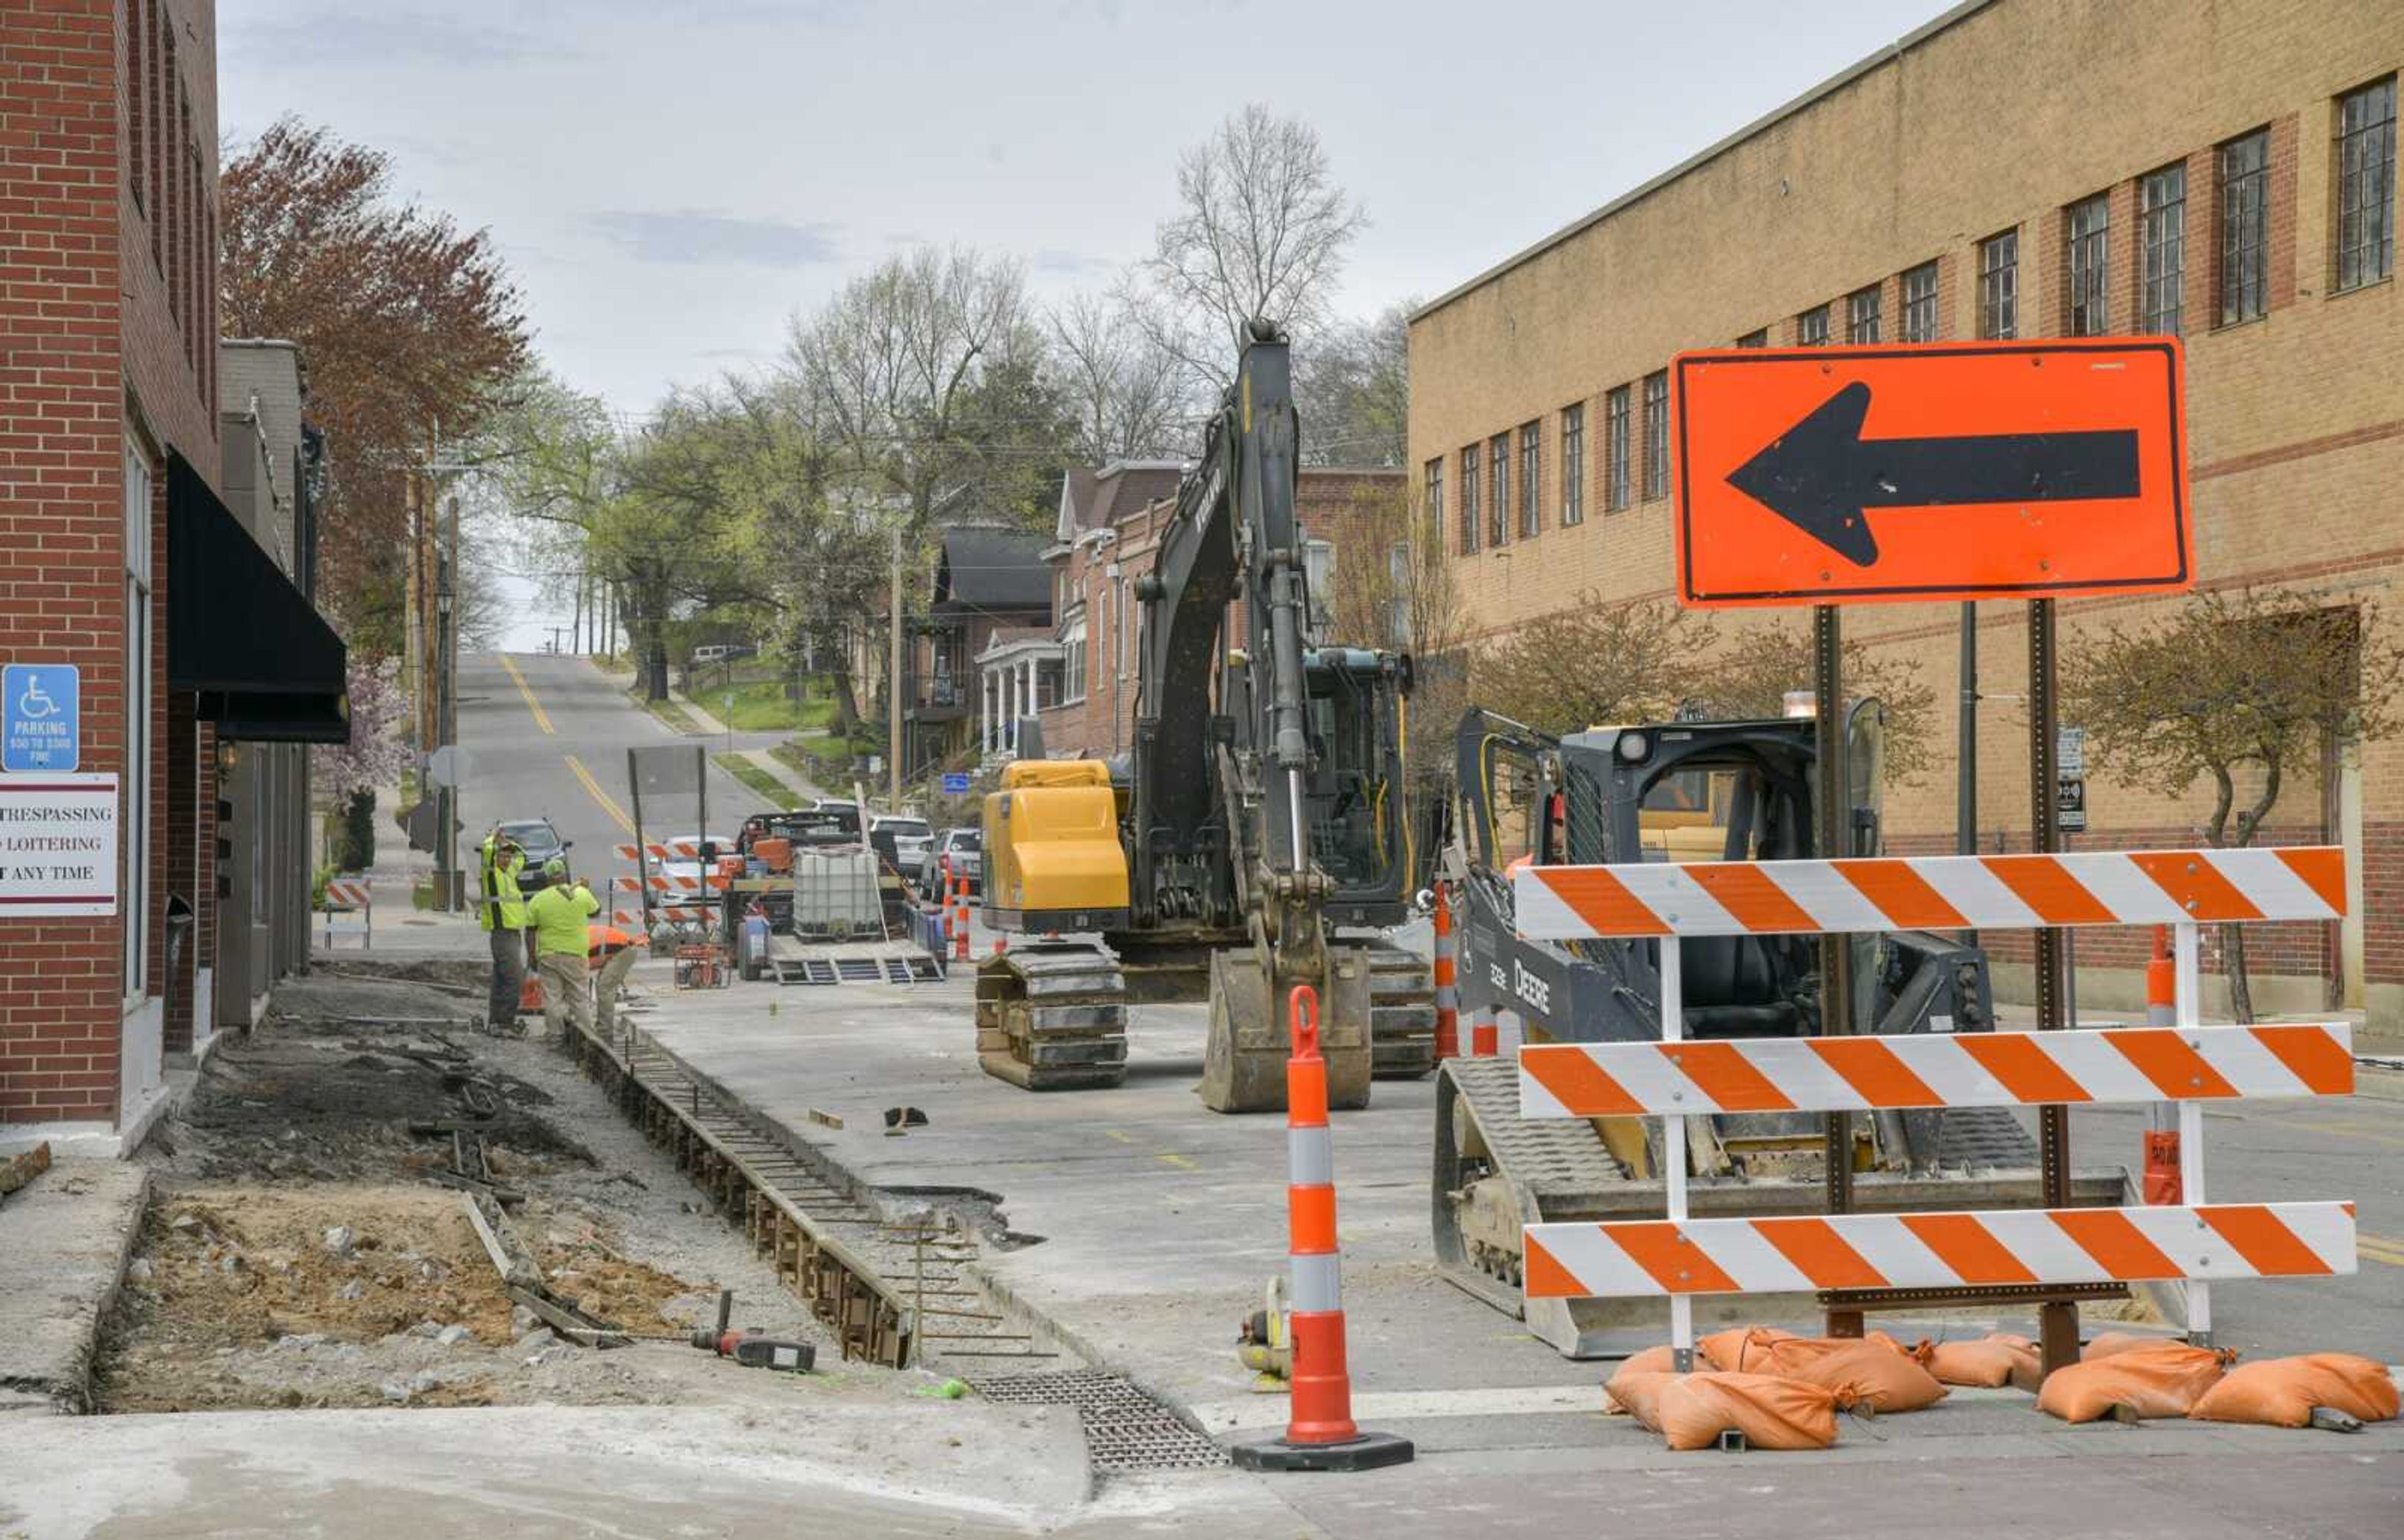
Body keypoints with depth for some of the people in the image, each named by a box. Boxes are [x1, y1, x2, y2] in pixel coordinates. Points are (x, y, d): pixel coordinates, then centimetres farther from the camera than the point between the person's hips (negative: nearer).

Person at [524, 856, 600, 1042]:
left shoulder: (537, 901, -4)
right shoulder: (582, 895, -3)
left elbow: (531, 932, -1)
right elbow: (595, 911, 15)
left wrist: (533, 957, 6)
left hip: (548, 955, -1)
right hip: (575, 955, 1)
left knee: (553, 998, 5)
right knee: (579, 997, 10)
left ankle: (558, 1035, 4)